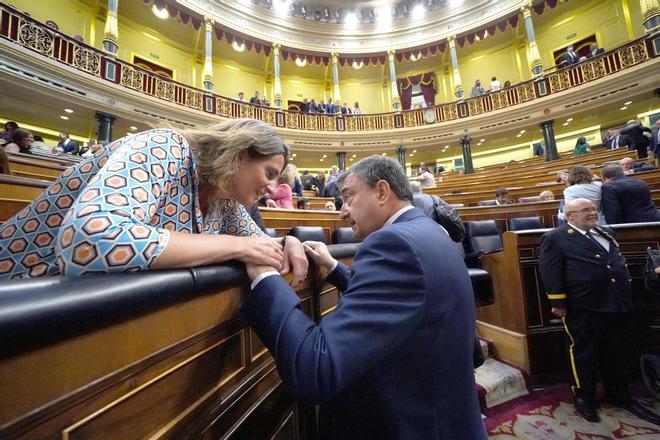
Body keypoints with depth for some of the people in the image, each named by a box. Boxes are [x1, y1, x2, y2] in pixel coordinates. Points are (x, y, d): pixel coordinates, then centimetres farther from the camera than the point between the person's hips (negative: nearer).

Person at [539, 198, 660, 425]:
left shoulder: (605, 233, 16)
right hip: (583, 307, -7)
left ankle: (620, 396, 36)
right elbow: (550, 272, -15)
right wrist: (559, 303, -18)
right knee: (584, 352, 5)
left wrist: (624, 296, 18)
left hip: (615, 304, 7)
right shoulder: (555, 238, -10)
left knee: (616, 353, 19)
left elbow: (619, 262, 23)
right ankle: (583, 397, 21)